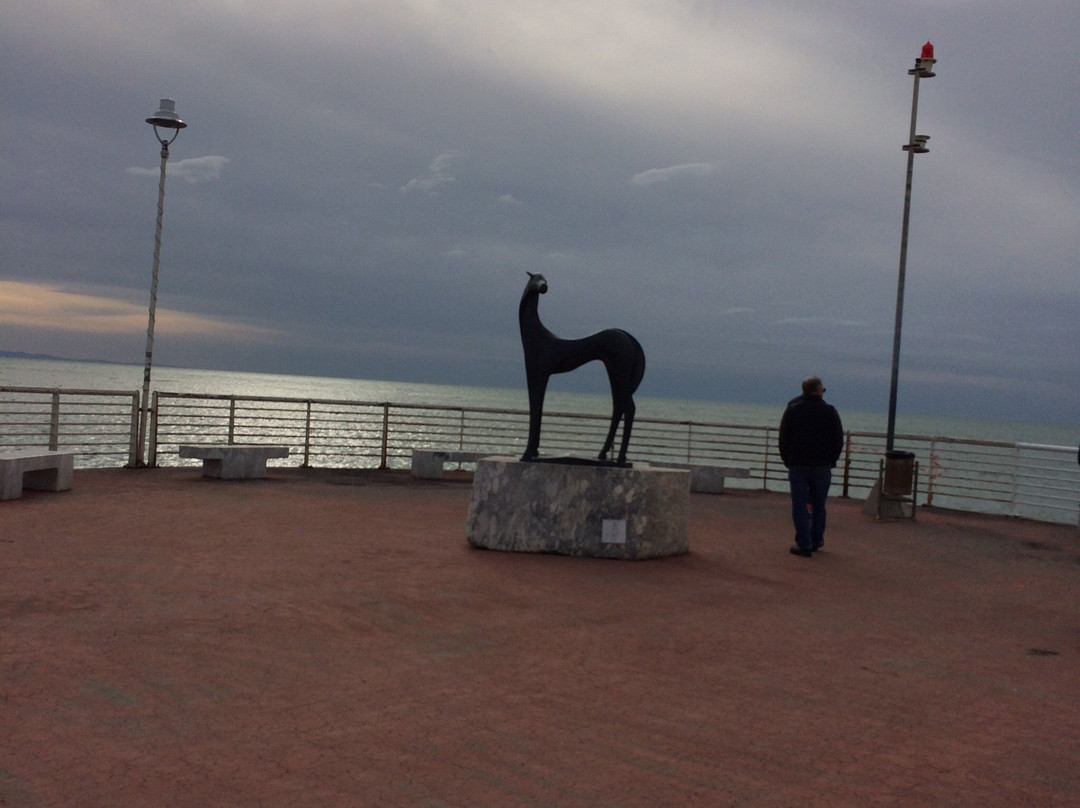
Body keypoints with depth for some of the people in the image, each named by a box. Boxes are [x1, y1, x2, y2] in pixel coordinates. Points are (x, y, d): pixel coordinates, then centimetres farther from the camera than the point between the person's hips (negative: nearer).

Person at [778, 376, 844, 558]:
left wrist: (787, 460, 10)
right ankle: (816, 540, 23)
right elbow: (838, 440, 2)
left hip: (797, 465, -1)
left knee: (800, 506, 0)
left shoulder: (792, 410, 2)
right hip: (822, 466, 1)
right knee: (818, 505, 14)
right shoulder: (830, 411, 1)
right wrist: (831, 460, 13)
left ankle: (803, 544, -4)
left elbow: (783, 438, 3)